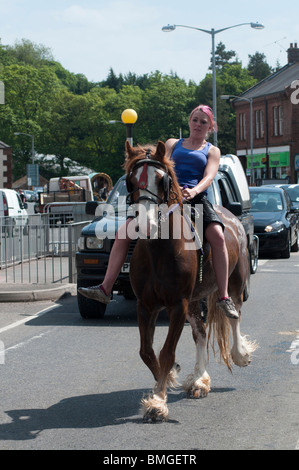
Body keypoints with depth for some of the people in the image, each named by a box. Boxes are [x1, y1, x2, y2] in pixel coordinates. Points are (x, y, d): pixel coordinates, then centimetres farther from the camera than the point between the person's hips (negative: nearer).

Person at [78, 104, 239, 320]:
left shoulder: (212, 151, 17)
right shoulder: (173, 144, 25)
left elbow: (209, 177, -1)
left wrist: (194, 191, -24)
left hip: (196, 199, -3)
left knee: (217, 235, -31)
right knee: (124, 233, -12)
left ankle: (224, 297, -31)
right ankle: (105, 289, -11)